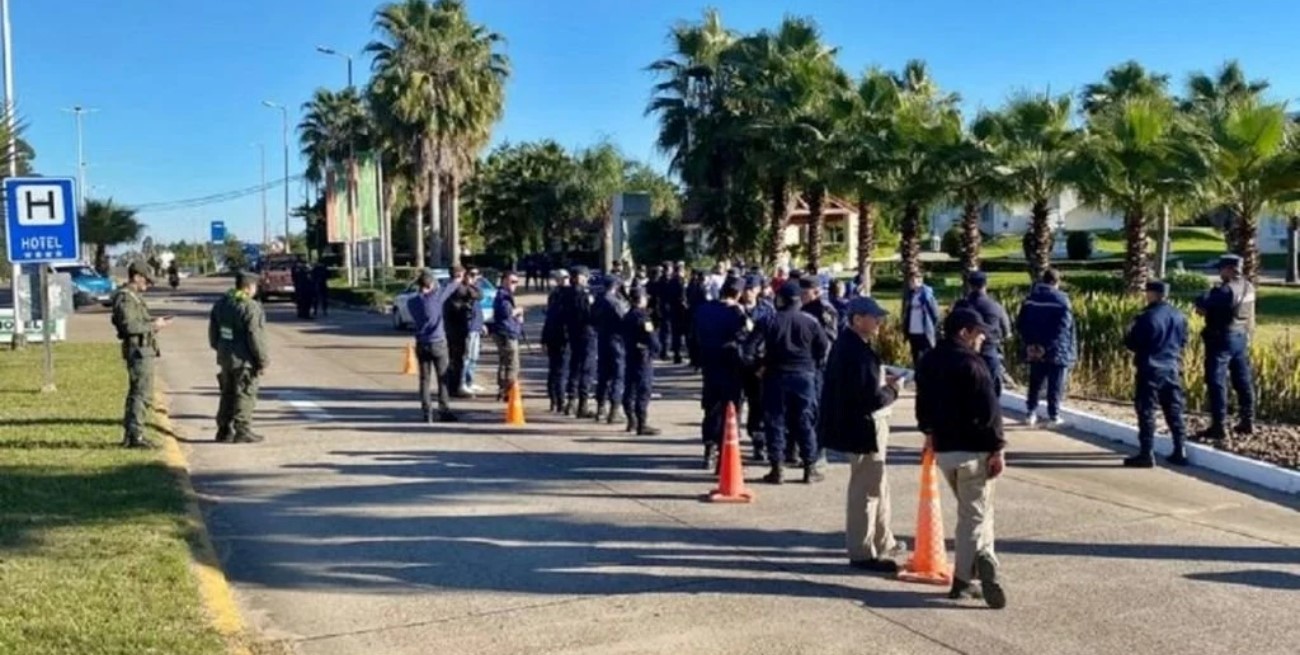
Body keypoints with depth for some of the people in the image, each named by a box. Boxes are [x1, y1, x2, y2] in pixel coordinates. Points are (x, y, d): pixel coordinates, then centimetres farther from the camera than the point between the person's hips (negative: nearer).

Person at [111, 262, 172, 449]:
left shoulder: (133, 296, 18)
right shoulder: (125, 297, -14)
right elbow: (129, 325, -23)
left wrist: (154, 321, 10)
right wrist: (154, 325, -17)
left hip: (142, 350, 11)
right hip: (139, 350, -11)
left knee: (136, 393, 16)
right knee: (142, 394, -11)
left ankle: (129, 435, 23)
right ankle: (135, 436, -10)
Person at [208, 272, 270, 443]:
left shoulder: (221, 303, 8)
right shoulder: (250, 307, -18)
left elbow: (213, 331, 15)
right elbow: (255, 336, -20)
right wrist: (263, 359, -12)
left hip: (224, 357, 8)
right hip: (244, 359, -8)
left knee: (228, 394, 16)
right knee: (244, 395, 0)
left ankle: (224, 430, 21)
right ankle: (242, 431, 1)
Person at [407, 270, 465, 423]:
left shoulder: (411, 302, 1)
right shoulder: (436, 296, -10)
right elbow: (452, 284, 3)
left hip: (421, 344, 3)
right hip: (438, 343, -3)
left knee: (424, 379, 7)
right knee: (442, 379, 6)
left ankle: (427, 413, 4)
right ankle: (444, 411, 8)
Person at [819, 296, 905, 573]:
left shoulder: (848, 344, 8)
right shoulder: (857, 352, -24)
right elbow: (869, 399, -28)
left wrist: (883, 382, 6)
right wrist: (892, 391, -11)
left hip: (858, 426, 11)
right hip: (863, 428, -11)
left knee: (876, 487, 22)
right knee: (866, 490, 1)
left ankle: (883, 543, 36)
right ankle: (862, 553, 12)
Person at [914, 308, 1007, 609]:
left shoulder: (929, 361, 9)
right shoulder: (971, 363, -15)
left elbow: (924, 402, 19)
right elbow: (988, 409, -18)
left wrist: (930, 433, 31)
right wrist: (997, 449, -13)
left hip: (943, 448, 7)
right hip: (973, 450, -7)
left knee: (971, 511, 18)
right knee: (975, 516, -2)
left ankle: (984, 562, 10)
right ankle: (963, 580, -10)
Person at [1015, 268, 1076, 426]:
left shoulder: (1031, 298, 4)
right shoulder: (1061, 300, -10)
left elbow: (1020, 324, 5)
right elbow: (1067, 326, -13)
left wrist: (1028, 342, 9)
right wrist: (1070, 351, -10)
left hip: (1035, 351, 4)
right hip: (1057, 351, -4)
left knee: (1035, 384, 15)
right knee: (1055, 386, 3)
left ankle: (1031, 412, 12)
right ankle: (1054, 416, 4)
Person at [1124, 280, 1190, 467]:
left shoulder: (1146, 317, -16)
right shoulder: (1179, 316, 4)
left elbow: (1130, 342, -10)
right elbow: (1183, 342, 15)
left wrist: (1145, 347, 11)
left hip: (1150, 369, -6)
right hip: (1172, 369, 6)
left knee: (1146, 411, -1)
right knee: (1174, 411, 13)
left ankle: (1146, 454, -2)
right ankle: (1179, 452, 16)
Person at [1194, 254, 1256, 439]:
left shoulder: (1225, 289, -20)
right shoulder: (1248, 287, 7)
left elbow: (1201, 307, -18)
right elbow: (1250, 316, 17)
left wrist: (1205, 296, -1)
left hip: (1222, 339, -9)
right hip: (1241, 337, 9)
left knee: (1216, 382, -4)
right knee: (1243, 380, 15)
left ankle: (1219, 426, -4)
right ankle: (1247, 422, 23)